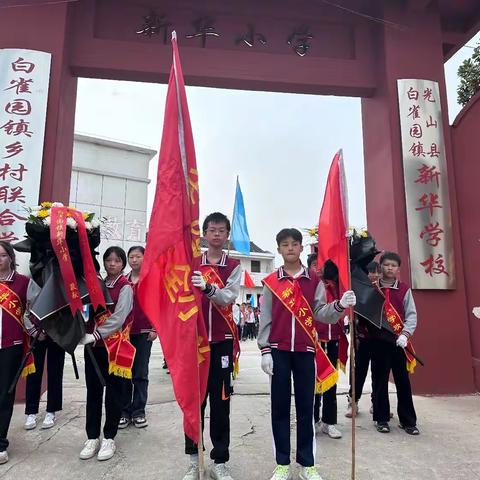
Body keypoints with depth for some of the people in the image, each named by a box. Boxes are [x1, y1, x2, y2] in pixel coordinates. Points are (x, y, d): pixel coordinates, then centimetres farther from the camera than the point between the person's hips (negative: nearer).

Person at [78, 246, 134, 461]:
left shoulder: (125, 287, -7)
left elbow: (118, 318, -16)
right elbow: (91, 312, 12)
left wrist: (95, 336, -20)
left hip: (114, 345, -5)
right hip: (93, 345, 5)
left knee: (114, 392, 5)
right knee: (93, 391, 11)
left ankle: (109, 438, 19)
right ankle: (92, 437, 24)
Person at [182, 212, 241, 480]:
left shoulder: (234, 267, 2)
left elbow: (228, 298, -14)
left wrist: (208, 287, -33)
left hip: (222, 340, -1)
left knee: (220, 401, 6)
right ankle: (194, 458, 25)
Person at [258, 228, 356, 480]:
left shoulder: (314, 281, 4)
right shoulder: (270, 282, 2)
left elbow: (321, 313, -1)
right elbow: (265, 319, 2)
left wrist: (339, 306, -20)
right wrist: (264, 350, -4)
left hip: (305, 350, 1)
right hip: (278, 351, 0)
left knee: (305, 406, 9)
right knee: (280, 405, 6)